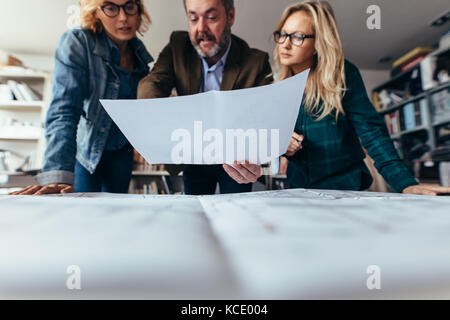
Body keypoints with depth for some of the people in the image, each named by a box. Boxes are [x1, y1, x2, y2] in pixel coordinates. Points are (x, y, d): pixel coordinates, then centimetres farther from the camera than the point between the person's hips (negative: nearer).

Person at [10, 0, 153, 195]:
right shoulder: (76, 42, -20)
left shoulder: (137, 49, -4)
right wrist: (58, 176, -40)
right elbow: (63, 111, -30)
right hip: (86, 148, -4)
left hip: (121, 150, 4)